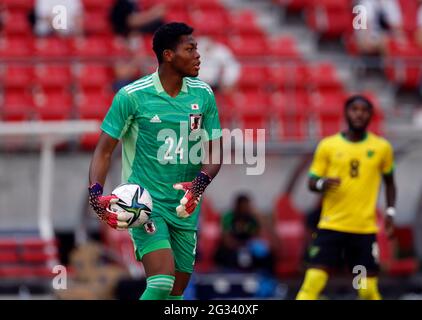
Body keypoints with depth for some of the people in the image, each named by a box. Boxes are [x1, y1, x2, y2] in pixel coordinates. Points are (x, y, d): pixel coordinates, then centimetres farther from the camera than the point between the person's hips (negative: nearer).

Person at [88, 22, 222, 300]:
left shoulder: (203, 94, 2)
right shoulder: (131, 96, -10)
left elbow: (214, 152, 7)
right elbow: (104, 151, -5)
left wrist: (200, 183, -14)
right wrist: (96, 194, -21)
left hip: (185, 207, 5)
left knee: (176, 293, 7)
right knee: (162, 282, -23)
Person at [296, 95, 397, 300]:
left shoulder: (382, 147, 5)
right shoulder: (328, 145, 2)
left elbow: (389, 182, 19)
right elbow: (311, 182, 5)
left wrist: (390, 212, 8)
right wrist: (322, 184, -17)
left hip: (365, 228, 1)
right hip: (331, 225, -1)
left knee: (368, 289, 1)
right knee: (313, 280, -13)